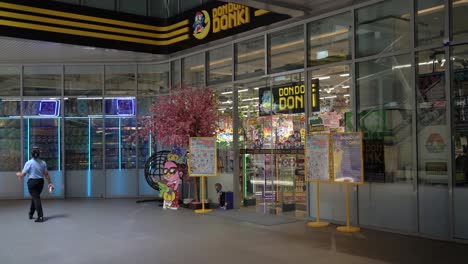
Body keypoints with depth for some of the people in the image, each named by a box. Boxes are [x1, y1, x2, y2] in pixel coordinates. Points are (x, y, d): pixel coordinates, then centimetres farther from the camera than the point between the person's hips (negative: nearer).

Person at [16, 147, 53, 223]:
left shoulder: (29, 163, -10)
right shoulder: (43, 163, 2)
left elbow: (23, 174, -8)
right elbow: (46, 174, 1)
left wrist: (18, 174, 14)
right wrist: (50, 183, 8)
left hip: (32, 182, -4)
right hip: (40, 182, 4)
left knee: (36, 198, -5)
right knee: (35, 197, 20)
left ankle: (40, 216, -13)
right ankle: (31, 214, 32)